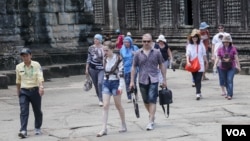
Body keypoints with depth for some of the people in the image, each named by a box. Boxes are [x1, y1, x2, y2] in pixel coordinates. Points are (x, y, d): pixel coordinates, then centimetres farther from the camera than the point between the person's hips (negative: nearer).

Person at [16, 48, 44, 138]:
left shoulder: (36, 65, -5)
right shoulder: (19, 67, 3)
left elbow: (40, 76, -18)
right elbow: (18, 81, 15)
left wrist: (41, 86, -35)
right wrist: (18, 92, 19)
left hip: (35, 90, -1)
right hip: (24, 91, 1)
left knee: (37, 111, 10)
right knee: (23, 111, -11)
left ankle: (37, 128, 29)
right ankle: (23, 131, -18)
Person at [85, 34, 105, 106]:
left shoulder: (104, 48, -2)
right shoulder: (91, 48, 4)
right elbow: (88, 59, 9)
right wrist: (87, 69, 6)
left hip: (101, 68, -3)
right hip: (93, 68, 3)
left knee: (100, 83, -19)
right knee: (96, 85, 8)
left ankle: (101, 100, -12)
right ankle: (100, 99, 23)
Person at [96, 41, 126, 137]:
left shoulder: (118, 59, -12)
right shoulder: (105, 59, 5)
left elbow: (121, 73, -14)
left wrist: (121, 86, -18)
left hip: (115, 83, -5)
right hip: (106, 83, 5)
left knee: (118, 105, 7)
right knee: (105, 105, -4)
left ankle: (124, 125, 24)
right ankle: (104, 129, -6)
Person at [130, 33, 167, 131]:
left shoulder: (156, 52, 2)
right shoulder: (138, 53, 3)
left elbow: (161, 66, 7)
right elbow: (134, 67, 7)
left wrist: (164, 79, 5)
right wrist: (132, 81, 3)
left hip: (153, 80, -2)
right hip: (142, 81, 2)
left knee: (152, 100, -11)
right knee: (146, 101, 13)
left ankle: (151, 122, -11)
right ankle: (151, 115, 36)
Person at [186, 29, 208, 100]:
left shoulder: (201, 44, 1)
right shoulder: (189, 45, 0)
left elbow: (204, 54, 9)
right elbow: (187, 54, -11)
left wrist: (206, 62, 18)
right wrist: (188, 62, -27)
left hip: (200, 65, -2)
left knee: (198, 80, -11)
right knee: (195, 80, 10)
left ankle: (198, 94, -17)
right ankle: (199, 92, 24)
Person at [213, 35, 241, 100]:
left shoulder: (233, 48, -3)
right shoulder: (220, 49, 2)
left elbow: (236, 57, -6)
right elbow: (218, 58, -1)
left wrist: (238, 65, -9)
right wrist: (215, 64, -16)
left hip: (231, 68, -3)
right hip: (223, 68, 3)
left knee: (230, 80, -14)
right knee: (226, 81, 11)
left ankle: (230, 95, -16)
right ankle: (229, 93, 27)